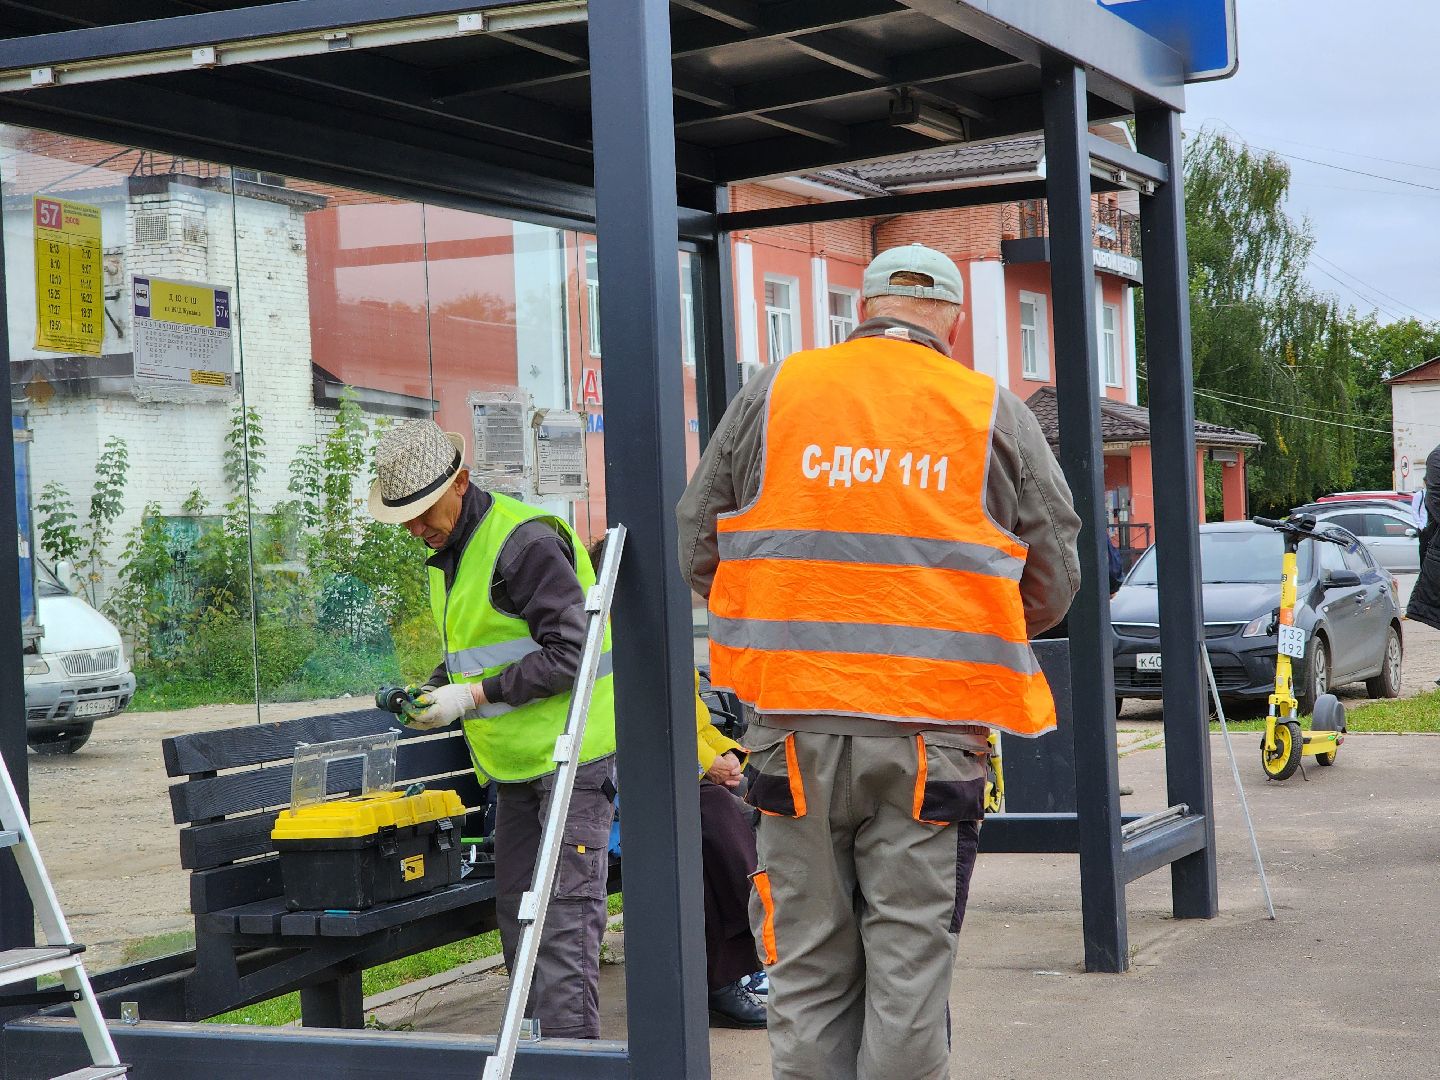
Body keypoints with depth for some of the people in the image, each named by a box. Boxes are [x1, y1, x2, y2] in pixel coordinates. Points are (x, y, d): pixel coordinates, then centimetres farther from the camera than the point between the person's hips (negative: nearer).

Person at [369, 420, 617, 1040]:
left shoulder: (524, 541, -17)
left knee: (563, 912, -12)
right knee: (515, 913, 11)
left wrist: (474, 696, -19)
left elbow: (567, 652, -21)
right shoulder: (448, 553, 14)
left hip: (572, 755, -10)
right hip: (515, 762, 10)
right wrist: (433, 691, 4)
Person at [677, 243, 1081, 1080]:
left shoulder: (773, 394, 5)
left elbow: (699, 549, 9)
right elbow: (1054, 581, 9)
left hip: (796, 723, 1)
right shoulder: (996, 413, 5)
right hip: (933, 731, -1)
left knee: (809, 965, 9)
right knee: (910, 963, 5)